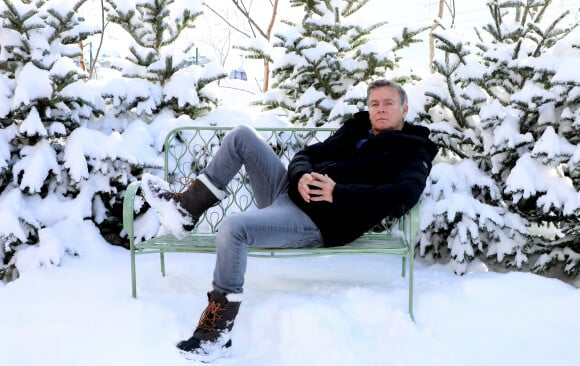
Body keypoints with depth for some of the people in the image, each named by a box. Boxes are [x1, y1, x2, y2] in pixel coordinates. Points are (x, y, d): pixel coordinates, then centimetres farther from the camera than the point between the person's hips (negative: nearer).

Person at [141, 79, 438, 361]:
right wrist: (300, 177, -10)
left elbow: (404, 196, -19)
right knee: (242, 135, 4)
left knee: (232, 228, -29)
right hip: (289, 190, 8)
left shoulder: (413, 152, 2)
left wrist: (337, 193, -26)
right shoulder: (355, 130, 22)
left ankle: (217, 332, -18)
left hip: (318, 222, -8)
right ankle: (186, 209, 2)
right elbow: (306, 155, 16)